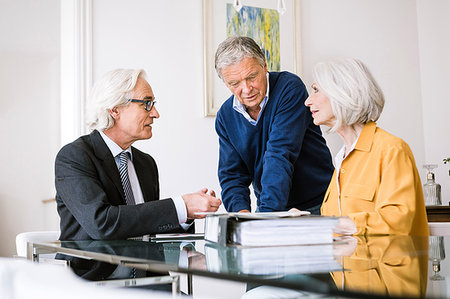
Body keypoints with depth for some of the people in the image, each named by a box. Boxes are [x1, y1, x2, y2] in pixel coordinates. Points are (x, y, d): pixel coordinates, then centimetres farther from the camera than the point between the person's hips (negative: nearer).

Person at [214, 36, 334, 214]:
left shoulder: (290, 88, -14)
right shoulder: (226, 116, 2)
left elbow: (281, 154, -24)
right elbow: (231, 174, 2)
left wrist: (267, 212, -32)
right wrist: (240, 210, -19)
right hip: (268, 208, 5)